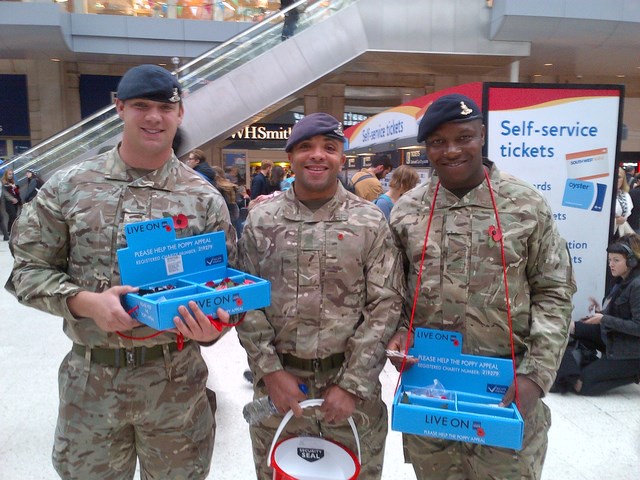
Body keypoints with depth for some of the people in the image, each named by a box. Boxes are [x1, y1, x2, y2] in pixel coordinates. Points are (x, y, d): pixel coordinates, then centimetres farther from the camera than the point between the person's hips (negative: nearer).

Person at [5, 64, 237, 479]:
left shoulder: (204, 198, -3)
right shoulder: (68, 186, -2)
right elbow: (28, 269, 1)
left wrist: (210, 328, -19)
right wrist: (87, 302, -17)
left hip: (176, 379, 0)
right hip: (89, 379, 1)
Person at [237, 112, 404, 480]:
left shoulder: (371, 222, -4)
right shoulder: (261, 220, 1)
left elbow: (386, 305, -7)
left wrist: (351, 384, -11)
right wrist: (270, 370, -7)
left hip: (352, 381, -1)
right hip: (277, 380, 2)